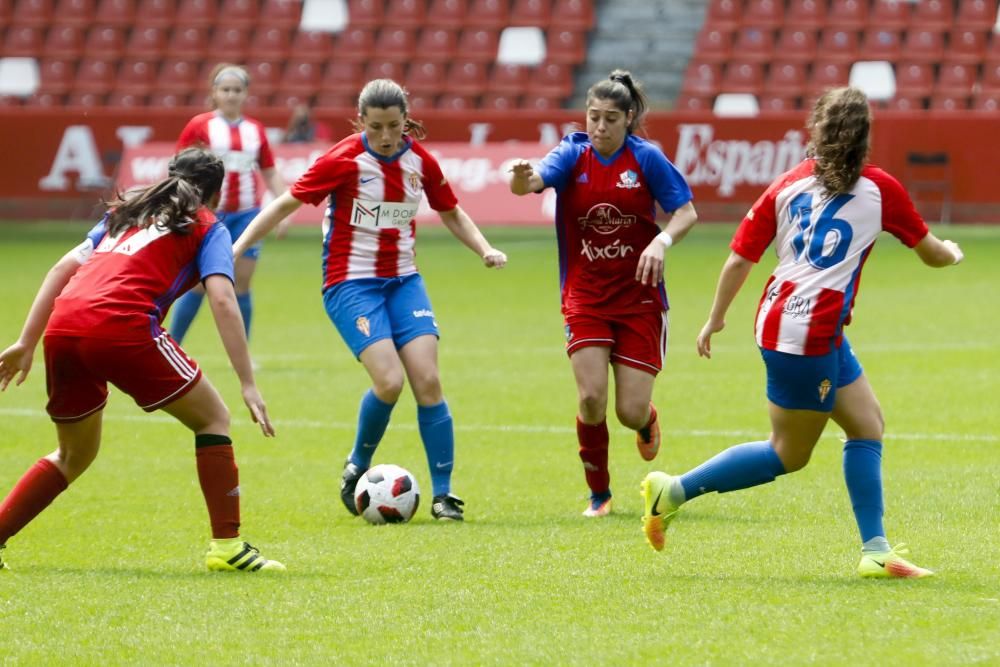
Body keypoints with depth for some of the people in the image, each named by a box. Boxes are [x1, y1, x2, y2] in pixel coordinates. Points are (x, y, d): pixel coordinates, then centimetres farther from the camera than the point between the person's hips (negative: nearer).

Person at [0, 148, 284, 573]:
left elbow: (62, 269, 24)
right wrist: (248, 384, -3)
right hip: (121, 326, -6)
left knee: (75, 455, 26)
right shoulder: (207, 229, 16)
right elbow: (222, 301, 0)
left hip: (62, 327, 6)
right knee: (213, 418, 12)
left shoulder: (125, 213, 32)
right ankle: (226, 545, 5)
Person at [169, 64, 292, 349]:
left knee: (242, 283, 1)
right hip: (210, 212, -3)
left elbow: (270, 175, 14)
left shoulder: (255, 130, 8)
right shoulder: (200, 125, -1)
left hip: (246, 213, 3)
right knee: (199, 283, -3)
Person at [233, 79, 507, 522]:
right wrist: (235, 249, -12)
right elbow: (285, 205, -7)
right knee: (389, 381, -20)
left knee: (427, 380, -10)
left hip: (402, 281, 4)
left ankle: (443, 494, -1)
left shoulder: (419, 160, 1)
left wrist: (485, 250, 1)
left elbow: (451, 213, 17)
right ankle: (357, 467, 6)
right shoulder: (344, 160, -12)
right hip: (351, 283, -4)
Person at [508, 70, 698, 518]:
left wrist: (662, 241, -24)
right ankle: (599, 494, 7)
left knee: (631, 412, -4)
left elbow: (686, 212, -4)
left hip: (638, 297, 0)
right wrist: (522, 178, -48)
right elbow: (534, 182, -23)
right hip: (585, 296, 0)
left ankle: (648, 422, 36)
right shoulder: (572, 155, -5)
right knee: (591, 397, -15)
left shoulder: (646, 158, -6)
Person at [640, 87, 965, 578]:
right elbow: (932, 254, 12)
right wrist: (953, 253, 35)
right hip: (809, 335, -6)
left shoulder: (789, 184, 8)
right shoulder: (879, 188, -1)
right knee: (787, 454, 6)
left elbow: (739, 259, 4)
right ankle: (674, 491, 6)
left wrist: (714, 320, 15)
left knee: (867, 426, 14)